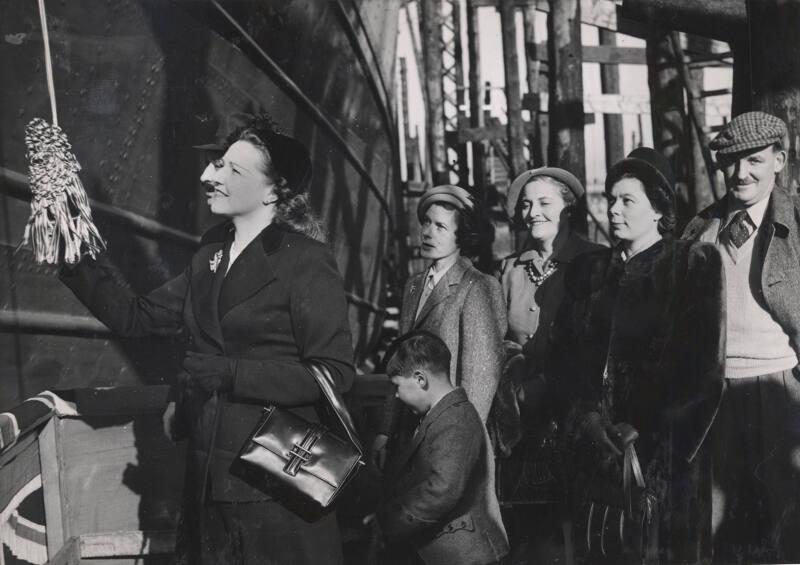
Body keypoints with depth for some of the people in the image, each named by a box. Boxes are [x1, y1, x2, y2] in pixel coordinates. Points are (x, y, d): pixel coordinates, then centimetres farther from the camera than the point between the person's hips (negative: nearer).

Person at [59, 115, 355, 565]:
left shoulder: (306, 261, -10)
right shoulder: (211, 256, 11)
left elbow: (335, 373, -16)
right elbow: (137, 317, 13)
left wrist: (230, 373, -21)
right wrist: (75, 263, 3)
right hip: (210, 475, 7)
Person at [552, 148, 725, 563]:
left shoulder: (694, 263, 0)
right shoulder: (589, 270, 14)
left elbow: (702, 363, -8)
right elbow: (565, 352, 7)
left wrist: (642, 428, -12)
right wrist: (588, 416, -9)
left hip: (663, 450, -4)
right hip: (596, 450, 4)